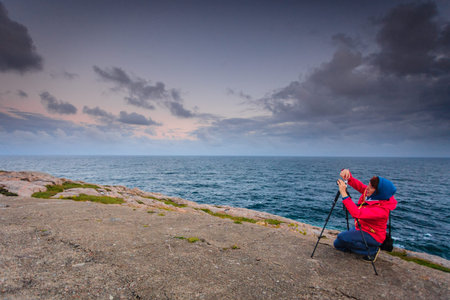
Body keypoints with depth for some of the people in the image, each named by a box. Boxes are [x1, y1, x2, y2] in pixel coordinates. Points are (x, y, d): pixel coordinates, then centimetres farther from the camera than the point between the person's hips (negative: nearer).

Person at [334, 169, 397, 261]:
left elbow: (357, 213, -44)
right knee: (338, 244, 5)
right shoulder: (368, 193, -11)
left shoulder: (382, 209, -33)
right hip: (360, 229, 8)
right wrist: (347, 173, -28)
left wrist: (344, 193, -46)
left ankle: (372, 251, -4)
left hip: (372, 236, -8)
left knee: (342, 237, -25)